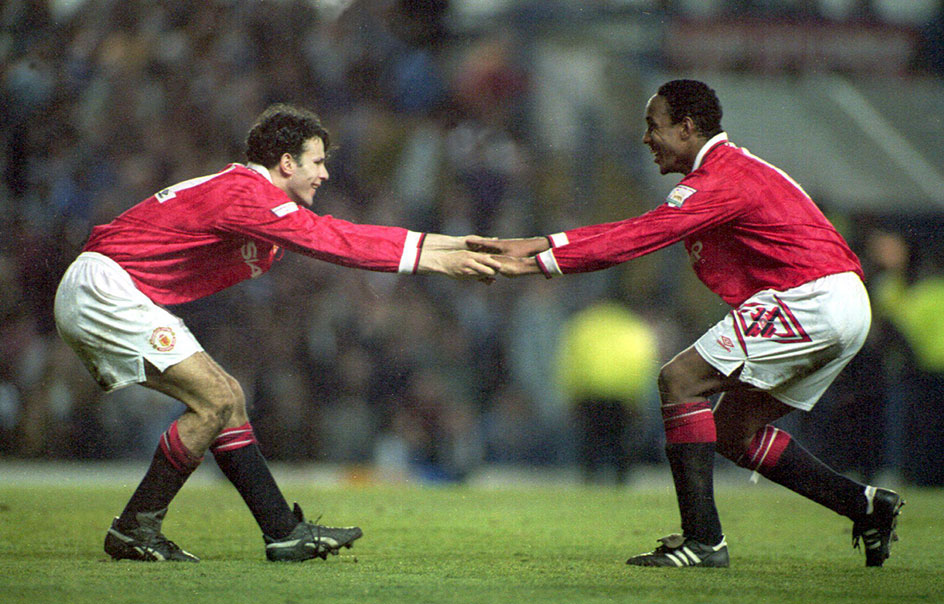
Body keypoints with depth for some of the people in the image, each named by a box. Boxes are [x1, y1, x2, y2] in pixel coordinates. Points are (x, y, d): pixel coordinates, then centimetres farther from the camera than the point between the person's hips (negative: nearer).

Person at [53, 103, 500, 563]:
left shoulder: (256, 195, 14)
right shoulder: (245, 193, -17)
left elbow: (336, 233, 16)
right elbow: (332, 244, -20)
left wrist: (457, 244, 14)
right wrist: (438, 263, -17)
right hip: (102, 287, -11)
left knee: (226, 396, 8)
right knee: (216, 399, -15)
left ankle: (285, 533, 8)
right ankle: (134, 529, -8)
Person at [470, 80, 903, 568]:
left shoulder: (721, 179, -13)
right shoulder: (728, 170, 19)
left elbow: (639, 238, -18)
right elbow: (641, 232, 18)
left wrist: (539, 261, -16)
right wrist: (535, 247, 12)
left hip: (812, 301, -11)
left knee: (680, 380, -12)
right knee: (734, 431, 14)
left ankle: (703, 539, -17)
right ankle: (866, 505, 12)